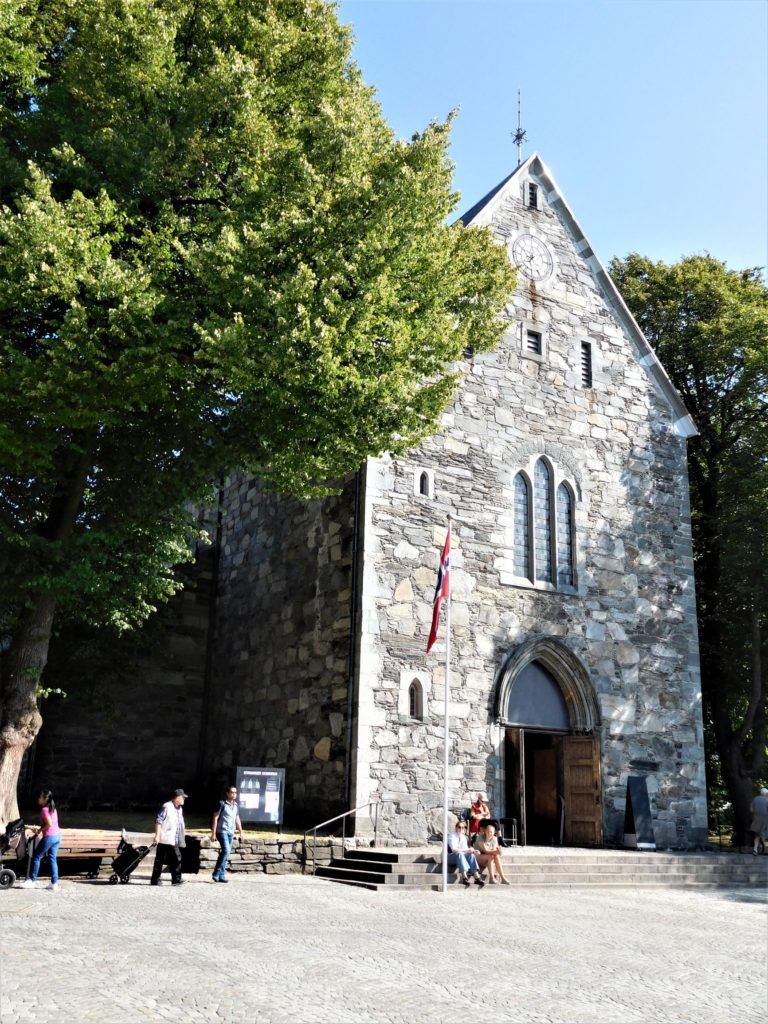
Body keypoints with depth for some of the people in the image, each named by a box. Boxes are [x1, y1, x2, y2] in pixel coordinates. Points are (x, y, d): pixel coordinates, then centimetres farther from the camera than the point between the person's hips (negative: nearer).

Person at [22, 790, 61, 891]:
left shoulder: (44, 809, -10)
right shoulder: (53, 808, 15)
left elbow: (49, 824, -19)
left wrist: (40, 831, -6)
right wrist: (40, 829, 13)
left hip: (49, 837, -8)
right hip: (57, 836, 8)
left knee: (36, 857, 4)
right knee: (52, 859, 9)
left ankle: (32, 881, 9)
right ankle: (54, 883, 7)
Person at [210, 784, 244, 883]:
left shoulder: (235, 805, 12)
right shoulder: (222, 803, -8)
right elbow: (215, 818, -8)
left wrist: (240, 832, 18)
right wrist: (213, 833, -11)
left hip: (231, 833, 7)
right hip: (222, 831, -7)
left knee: (226, 854, 6)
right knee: (226, 851, -19)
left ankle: (221, 876, 11)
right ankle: (216, 874, -11)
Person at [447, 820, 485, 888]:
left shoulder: (463, 837, 11)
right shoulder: (452, 836, -10)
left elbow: (466, 850, 3)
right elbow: (454, 849, -25)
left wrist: (471, 850, -19)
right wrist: (466, 850, -31)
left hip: (461, 856, 6)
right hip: (451, 857, -6)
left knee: (471, 855, -22)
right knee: (459, 854, -37)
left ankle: (477, 877, -36)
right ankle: (464, 877, -49)